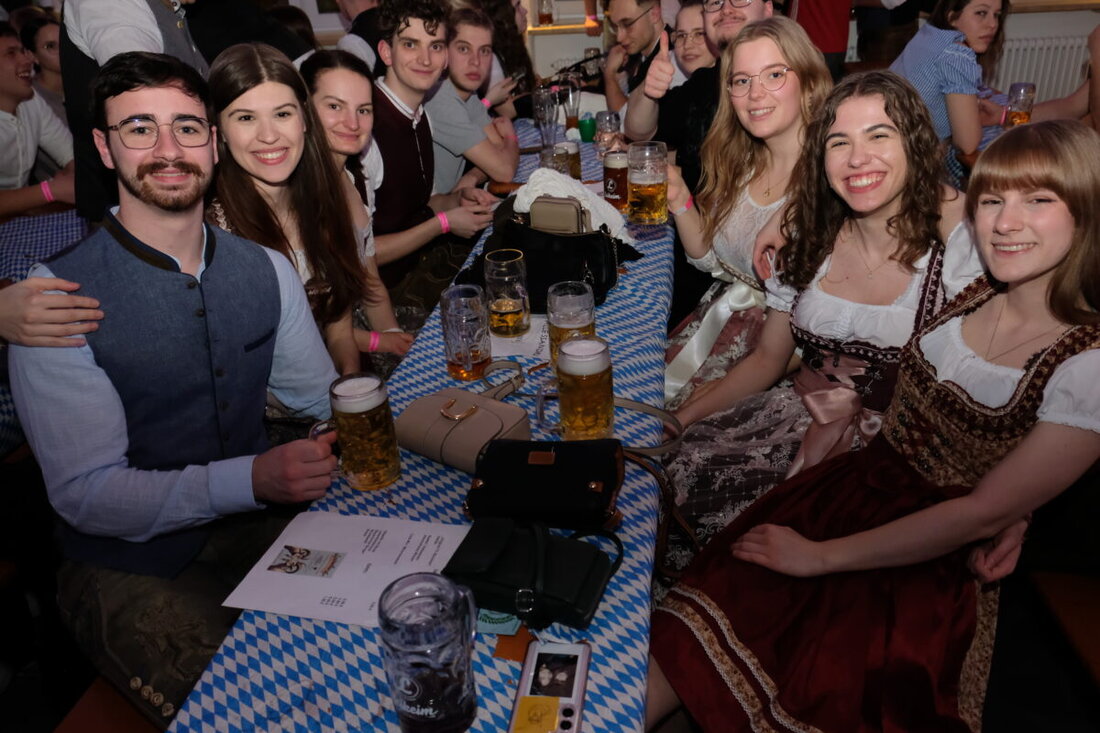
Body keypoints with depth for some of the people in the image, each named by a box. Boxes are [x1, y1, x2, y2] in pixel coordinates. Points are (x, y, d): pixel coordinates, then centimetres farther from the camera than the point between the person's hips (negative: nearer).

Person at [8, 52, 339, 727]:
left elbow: (324, 398, 7)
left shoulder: (267, 269, 0)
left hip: (259, 527, 5)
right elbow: (85, 494, -18)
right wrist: (252, 479, -31)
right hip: (132, 569, -4)